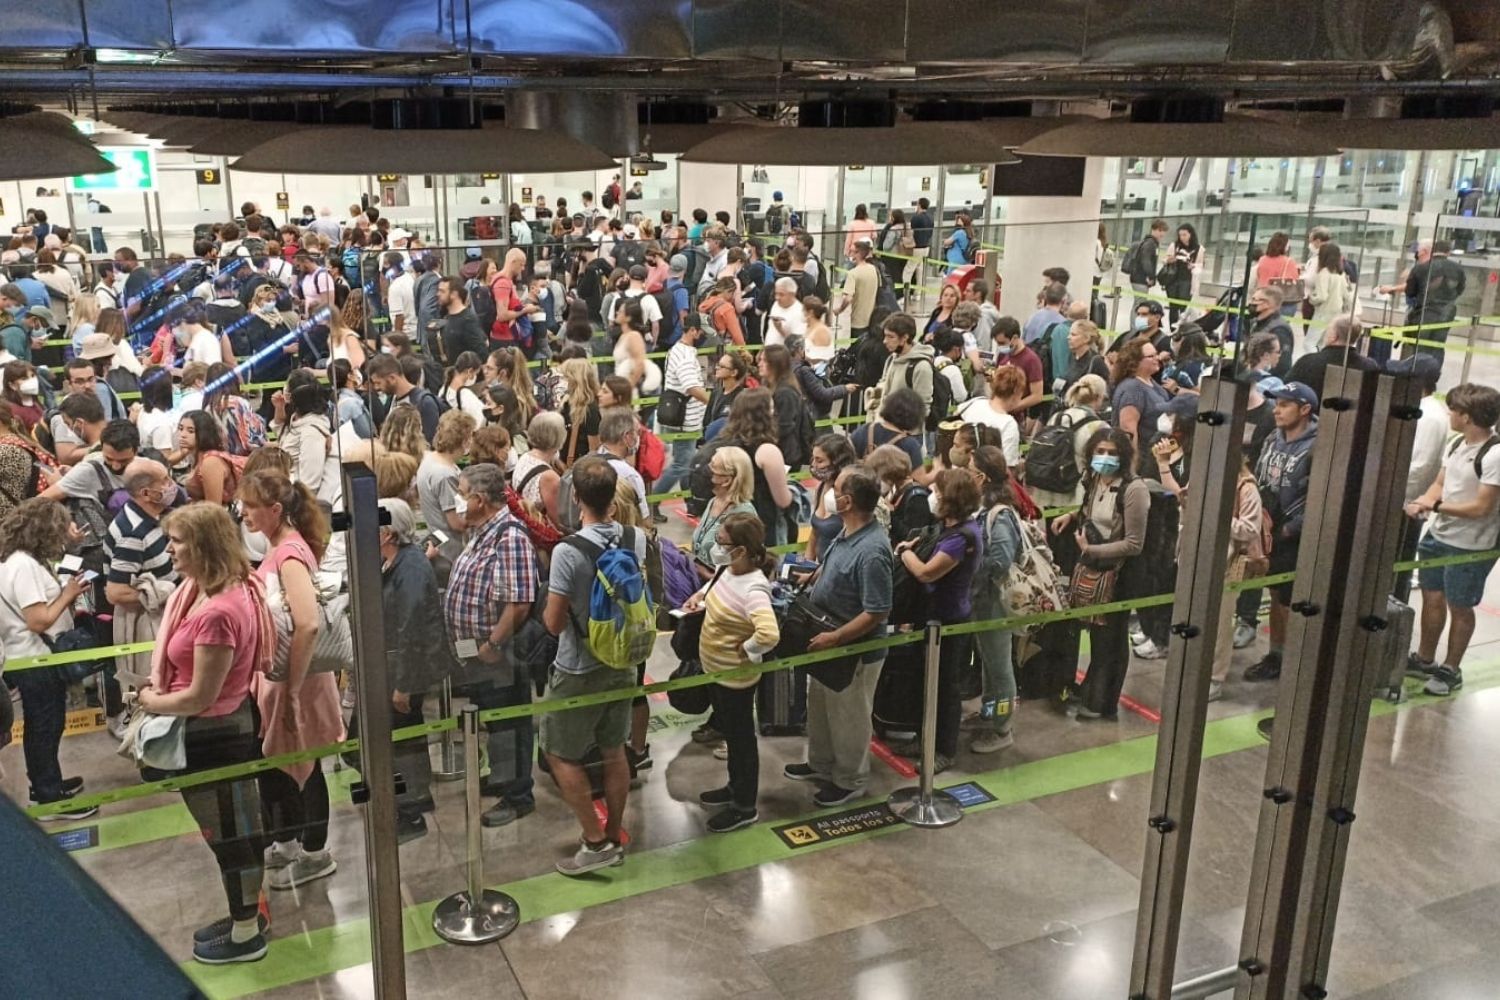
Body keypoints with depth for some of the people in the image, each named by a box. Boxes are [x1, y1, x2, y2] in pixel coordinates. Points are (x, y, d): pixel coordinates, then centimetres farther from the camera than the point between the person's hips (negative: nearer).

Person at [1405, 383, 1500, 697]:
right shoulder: (1457, 443, 3)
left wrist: (1434, 506, -22)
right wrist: (1424, 501, -13)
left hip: (1471, 547, -7)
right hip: (1438, 536, 7)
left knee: (1459, 608, 7)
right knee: (1432, 598, 17)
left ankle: (1451, 670, 23)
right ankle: (1424, 659, 33)